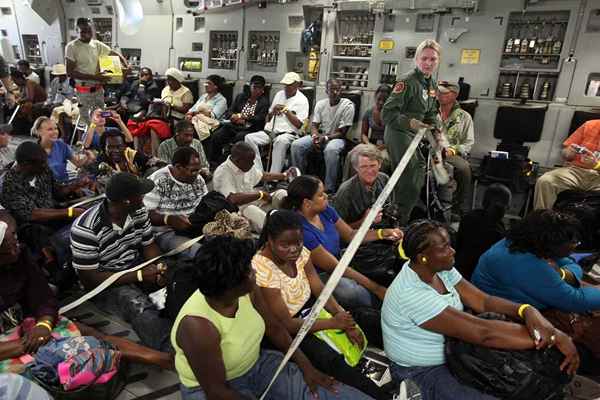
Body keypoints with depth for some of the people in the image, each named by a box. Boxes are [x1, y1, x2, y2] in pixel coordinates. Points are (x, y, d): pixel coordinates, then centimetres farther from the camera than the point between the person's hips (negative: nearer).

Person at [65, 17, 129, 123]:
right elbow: (70, 72, -16)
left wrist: (126, 66, -13)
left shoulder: (97, 44, 1)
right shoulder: (72, 46, -12)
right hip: (83, 90, -4)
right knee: (85, 120, 7)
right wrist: (93, 77, -26)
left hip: (99, 89, 4)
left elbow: (116, 55, 10)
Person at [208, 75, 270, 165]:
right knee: (215, 136, -20)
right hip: (234, 126, 4)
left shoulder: (264, 101, 5)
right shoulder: (241, 96, 19)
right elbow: (228, 112, 14)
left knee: (239, 137, -37)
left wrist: (242, 117, -11)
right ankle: (213, 163, -11)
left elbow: (260, 119, -8)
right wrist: (234, 117, -9)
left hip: (250, 129, -4)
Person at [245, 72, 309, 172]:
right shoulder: (279, 94, 21)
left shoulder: (302, 100, 2)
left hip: (287, 133, -6)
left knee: (281, 141, -41)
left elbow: (298, 124, -7)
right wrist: (272, 112, 5)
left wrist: (286, 110, -8)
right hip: (270, 131, 6)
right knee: (249, 138, -18)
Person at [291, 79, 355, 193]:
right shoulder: (320, 104, 5)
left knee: (331, 150, -40)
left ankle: (329, 189, -28)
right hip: (319, 135, 5)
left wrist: (325, 138, -25)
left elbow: (342, 133, -13)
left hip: (336, 137, -5)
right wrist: (315, 136, -18)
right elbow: (314, 125, 5)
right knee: (296, 145, -18)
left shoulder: (348, 105, -11)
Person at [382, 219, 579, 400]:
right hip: (421, 375, -8)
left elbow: (483, 301, -9)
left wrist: (527, 311, -28)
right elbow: (483, 332, -36)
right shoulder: (412, 295, -34)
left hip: (450, 355, 8)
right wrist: (554, 337, -33)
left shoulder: (440, 268, -7)